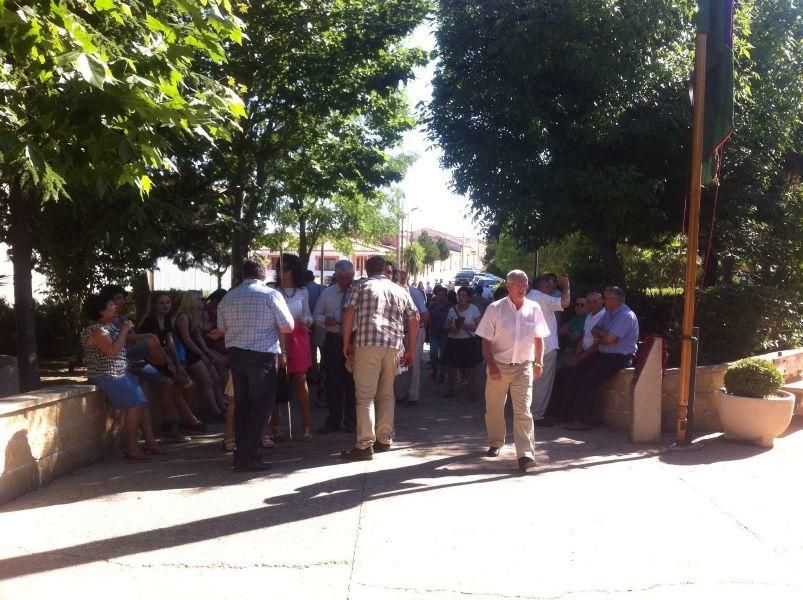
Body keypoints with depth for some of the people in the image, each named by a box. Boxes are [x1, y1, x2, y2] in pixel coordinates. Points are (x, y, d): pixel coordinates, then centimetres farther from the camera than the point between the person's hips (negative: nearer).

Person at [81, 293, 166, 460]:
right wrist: (123, 331, -18)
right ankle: (132, 448, -8)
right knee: (134, 406, -16)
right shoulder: (96, 330, -15)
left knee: (143, 403, 4)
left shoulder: (113, 325, 13)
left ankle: (150, 442, 9)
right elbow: (112, 351, -27)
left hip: (122, 373, 10)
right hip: (106, 377, -10)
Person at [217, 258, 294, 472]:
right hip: (261, 356, -6)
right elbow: (288, 328, -6)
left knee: (241, 404, 14)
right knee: (261, 406, 1)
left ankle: (241, 453, 20)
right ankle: (248, 457, -1)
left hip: (235, 354, 6)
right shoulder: (271, 295, -9)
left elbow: (222, 329, 15)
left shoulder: (228, 297, 7)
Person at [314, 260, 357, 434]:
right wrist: (324, 320, -10)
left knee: (352, 382, 3)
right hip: (333, 341, 2)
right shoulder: (326, 294, 9)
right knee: (332, 382, 6)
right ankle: (333, 420, 17)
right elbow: (316, 315, 11)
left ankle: (351, 421, 16)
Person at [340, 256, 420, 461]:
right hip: (394, 346, 4)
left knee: (365, 396, -4)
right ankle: (384, 440, 19)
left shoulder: (362, 287, 8)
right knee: (386, 394, 16)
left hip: (367, 344, -4)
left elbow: (348, 313, -4)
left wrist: (346, 343, 3)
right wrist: (410, 350, 21)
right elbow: (414, 320, 17)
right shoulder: (401, 291, 19)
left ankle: (364, 445, -7)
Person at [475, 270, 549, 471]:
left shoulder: (534, 309, 3)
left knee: (523, 411, -8)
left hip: (523, 367, 0)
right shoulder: (495, 309, -5)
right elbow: (486, 341, -4)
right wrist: (491, 365, -12)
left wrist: (539, 362, 7)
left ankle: (525, 453, -8)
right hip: (499, 366, 0)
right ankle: (495, 443, 33)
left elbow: (538, 338, 13)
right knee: (494, 408, 12)